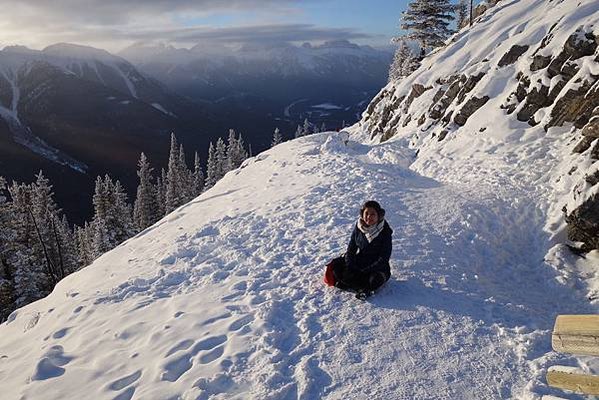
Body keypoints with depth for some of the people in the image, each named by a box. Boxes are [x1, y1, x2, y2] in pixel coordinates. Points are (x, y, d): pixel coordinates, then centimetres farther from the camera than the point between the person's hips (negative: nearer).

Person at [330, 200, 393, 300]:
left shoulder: (385, 231, -15)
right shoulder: (358, 227, -3)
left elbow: (383, 259, -17)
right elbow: (351, 249, 2)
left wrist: (365, 271, -22)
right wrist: (349, 266, -15)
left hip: (377, 268, -5)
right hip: (358, 262, 5)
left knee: (374, 280, -38)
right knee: (336, 266, -17)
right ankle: (366, 288, -19)